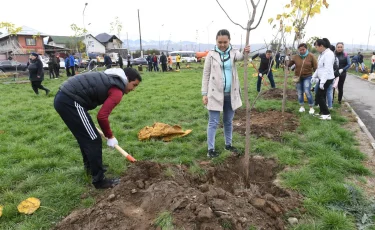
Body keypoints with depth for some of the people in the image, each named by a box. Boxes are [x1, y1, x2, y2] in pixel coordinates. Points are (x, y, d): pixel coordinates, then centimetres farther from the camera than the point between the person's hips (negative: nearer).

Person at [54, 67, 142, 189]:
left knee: (85, 137, 24)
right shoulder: (117, 91, -10)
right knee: (94, 140, -2)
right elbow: (102, 116, -17)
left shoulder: (110, 79, 19)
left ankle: (90, 165, 43)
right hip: (70, 101, -10)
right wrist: (110, 137, -1)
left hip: (62, 97, 10)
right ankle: (99, 180, 9)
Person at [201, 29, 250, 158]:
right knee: (213, 122, 2)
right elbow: (206, 74, -2)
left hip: (230, 94, 3)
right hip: (215, 93, -3)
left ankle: (228, 144, 32)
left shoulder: (233, 52, 2)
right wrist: (204, 94, -6)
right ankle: (211, 149, 11)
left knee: (228, 121, 16)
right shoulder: (211, 54, -2)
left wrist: (246, 52, -46)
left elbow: (240, 57, -21)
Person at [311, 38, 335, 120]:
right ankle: (323, 112, 23)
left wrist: (322, 82, -28)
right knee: (322, 96, 14)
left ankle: (327, 114, 1)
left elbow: (327, 69, -25)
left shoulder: (328, 54, -19)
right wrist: (314, 76, 22)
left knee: (319, 96, -6)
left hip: (326, 79, -9)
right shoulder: (322, 54, 11)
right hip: (322, 78, 9)